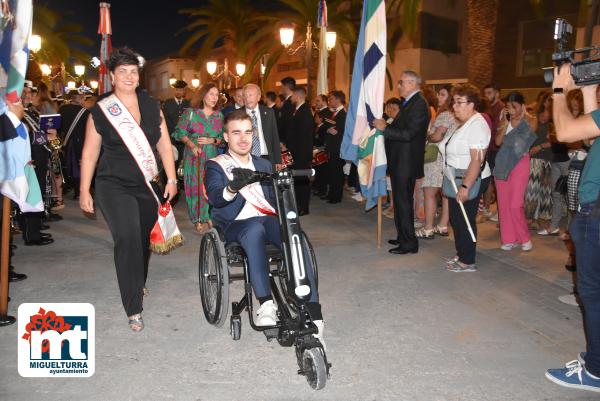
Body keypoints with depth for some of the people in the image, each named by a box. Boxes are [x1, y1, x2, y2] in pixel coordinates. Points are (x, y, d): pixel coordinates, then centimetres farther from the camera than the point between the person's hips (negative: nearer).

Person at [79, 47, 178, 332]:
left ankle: (138, 285, 42)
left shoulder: (151, 106, 6)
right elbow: (90, 153, 0)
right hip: (114, 186, -3)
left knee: (144, 240, 13)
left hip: (147, 186, 4)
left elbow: (164, 144, 7)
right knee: (128, 239, -18)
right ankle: (133, 310, -10)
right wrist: (84, 191, -2)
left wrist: (171, 179, 3)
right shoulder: (100, 111, -2)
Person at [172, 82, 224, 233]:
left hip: (212, 156, 3)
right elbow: (180, 132, -1)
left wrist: (213, 140, -9)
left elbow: (223, 137, 10)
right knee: (195, 185, -2)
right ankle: (198, 219, 9)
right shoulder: (190, 112, 0)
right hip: (194, 155, -3)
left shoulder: (219, 115, 8)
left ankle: (208, 217, 19)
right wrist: (191, 145, -15)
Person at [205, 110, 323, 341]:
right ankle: (266, 304, -41)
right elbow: (215, 198, -9)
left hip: (269, 219, 3)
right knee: (255, 229, -40)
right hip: (237, 224, -3)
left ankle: (313, 316, -33)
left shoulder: (264, 164, 27)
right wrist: (233, 187, -32)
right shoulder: (216, 166, 11)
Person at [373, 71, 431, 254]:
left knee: (404, 202, -4)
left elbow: (408, 134, -24)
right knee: (400, 200, 17)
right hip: (400, 161, 10)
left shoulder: (419, 104, -17)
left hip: (406, 163, -10)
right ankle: (403, 237, 29)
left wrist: (385, 128, -20)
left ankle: (409, 243, 5)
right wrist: (385, 125, 5)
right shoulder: (411, 102, 15)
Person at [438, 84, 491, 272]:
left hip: (470, 180, -9)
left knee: (465, 220, 0)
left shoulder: (477, 125, -18)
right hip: (457, 179, 9)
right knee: (456, 219, 16)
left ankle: (467, 261, 12)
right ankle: (461, 255, 30)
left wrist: (466, 186, -27)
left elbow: (477, 159, -25)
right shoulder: (463, 123, 12)